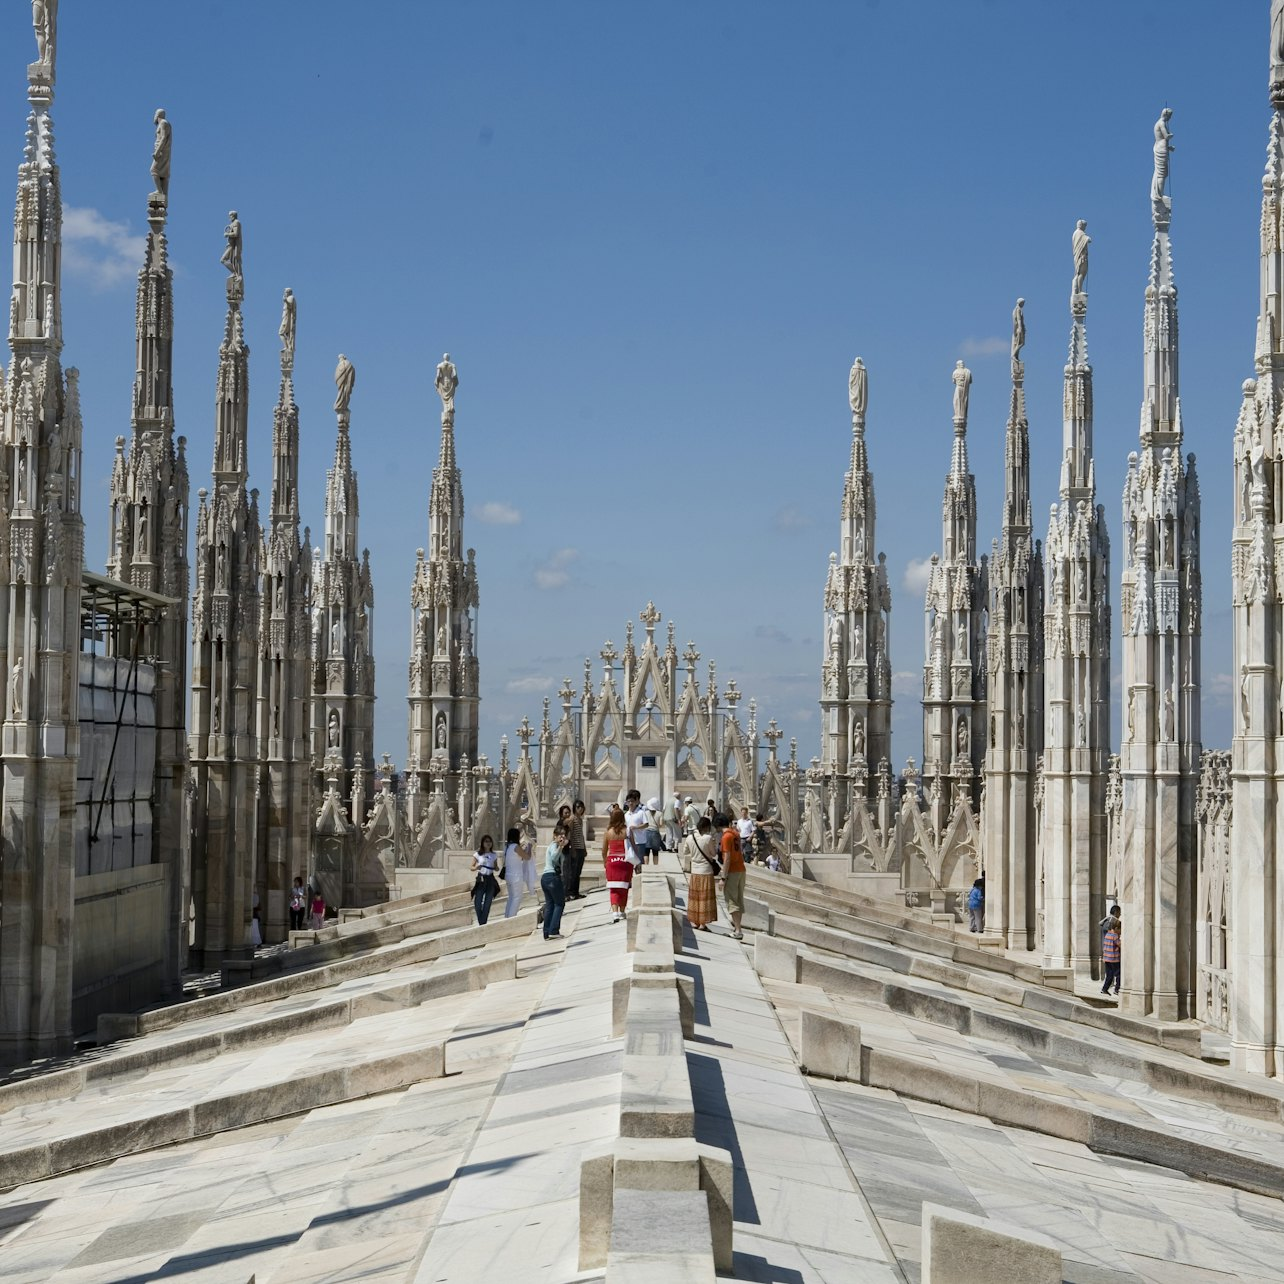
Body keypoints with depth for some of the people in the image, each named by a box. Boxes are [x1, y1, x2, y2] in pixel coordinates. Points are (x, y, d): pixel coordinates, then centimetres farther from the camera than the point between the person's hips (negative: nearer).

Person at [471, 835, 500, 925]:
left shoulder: (493, 855, 8)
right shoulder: (477, 854, 1)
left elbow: (496, 868, 12)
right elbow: (472, 867, 2)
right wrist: (476, 868, -20)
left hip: (490, 880, 2)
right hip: (480, 879, -2)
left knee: (487, 903, 2)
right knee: (478, 903, -8)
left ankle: (483, 923, 11)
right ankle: (481, 923, 7)